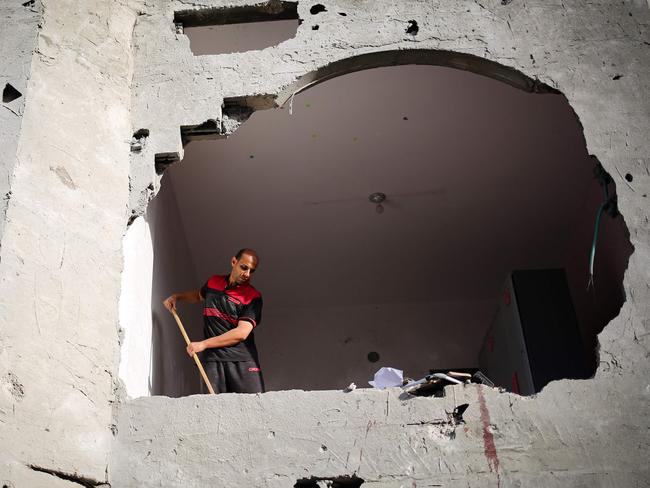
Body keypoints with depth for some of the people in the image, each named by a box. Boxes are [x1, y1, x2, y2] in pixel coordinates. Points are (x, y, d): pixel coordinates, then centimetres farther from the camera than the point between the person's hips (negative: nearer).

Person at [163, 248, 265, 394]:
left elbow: (242, 333, -12)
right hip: (213, 359, 3)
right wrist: (177, 296, 21)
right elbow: (199, 295, 40)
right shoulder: (213, 282, 15)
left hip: (243, 361, -3)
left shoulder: (253, 297, -1)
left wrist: (203, 344, -13)